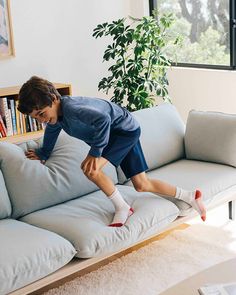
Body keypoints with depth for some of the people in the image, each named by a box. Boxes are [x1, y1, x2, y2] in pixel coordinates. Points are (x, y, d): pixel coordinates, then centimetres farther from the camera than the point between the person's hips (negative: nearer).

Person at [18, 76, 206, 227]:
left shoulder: (71, 108, -32)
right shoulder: (55, 116, -1)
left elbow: (103, 119, -43)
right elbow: (51, 133, 22)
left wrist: (95, 153, -36)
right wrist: (42, 154, 34)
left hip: (125, 129, -10)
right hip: (119, 134, 10)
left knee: (91, 168, -25)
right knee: (142, 185, 12)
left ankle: (123, 209, -7)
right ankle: (190, 197, 27)